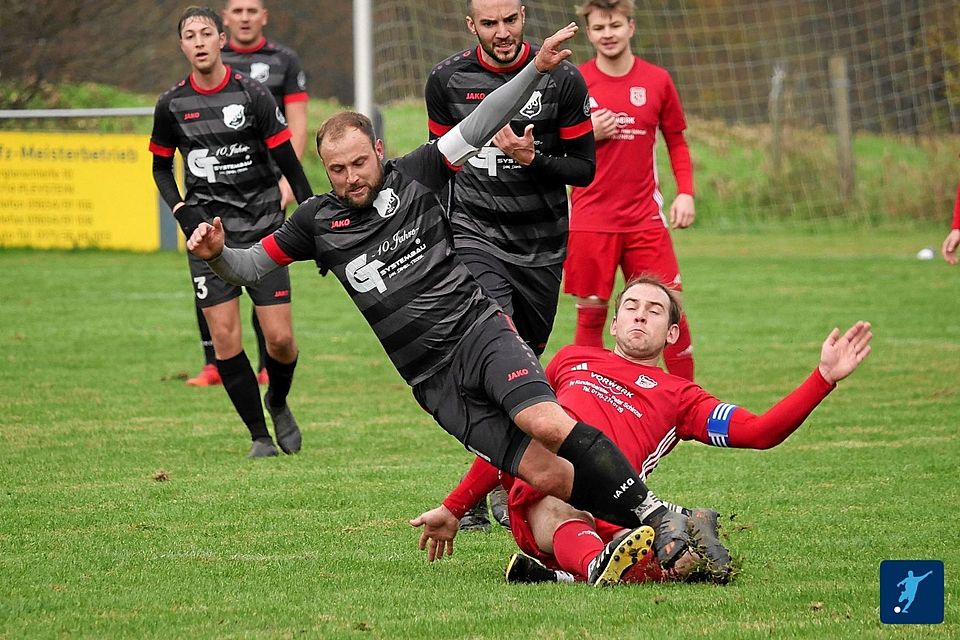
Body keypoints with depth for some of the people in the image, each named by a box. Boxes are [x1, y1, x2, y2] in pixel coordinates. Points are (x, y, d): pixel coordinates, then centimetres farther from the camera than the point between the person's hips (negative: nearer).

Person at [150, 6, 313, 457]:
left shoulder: (252, 94, -5)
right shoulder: (172, 105, 1)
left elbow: (287, 161, -1)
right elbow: (161, 166, 15)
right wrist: (181, 209, -2)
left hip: (262, 228, -1)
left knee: (280, 338, -6)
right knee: (225, 340, -7)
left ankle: (278, 402, 26)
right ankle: (259, 434, 6)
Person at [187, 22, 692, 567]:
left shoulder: (412, 176, 6)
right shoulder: (318, 221, 10)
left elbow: (478, 127, 4)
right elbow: (250, 267, 16)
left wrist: (537, 68, -4)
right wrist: (217, 253, -6)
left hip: (479, 330, -1)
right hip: (432, 380, 1)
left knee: (545, 423, -29)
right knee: (544, 474, -14)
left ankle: (656, 514, -23)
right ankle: (638, 532, -7)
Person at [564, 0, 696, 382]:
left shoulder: (657, 81, 4)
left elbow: (676, 142, 13)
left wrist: (686, 193, 0)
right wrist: (587, 135, -12)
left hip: (644, 218, 1)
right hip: (590, 219, -1)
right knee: (590, 313, 1)